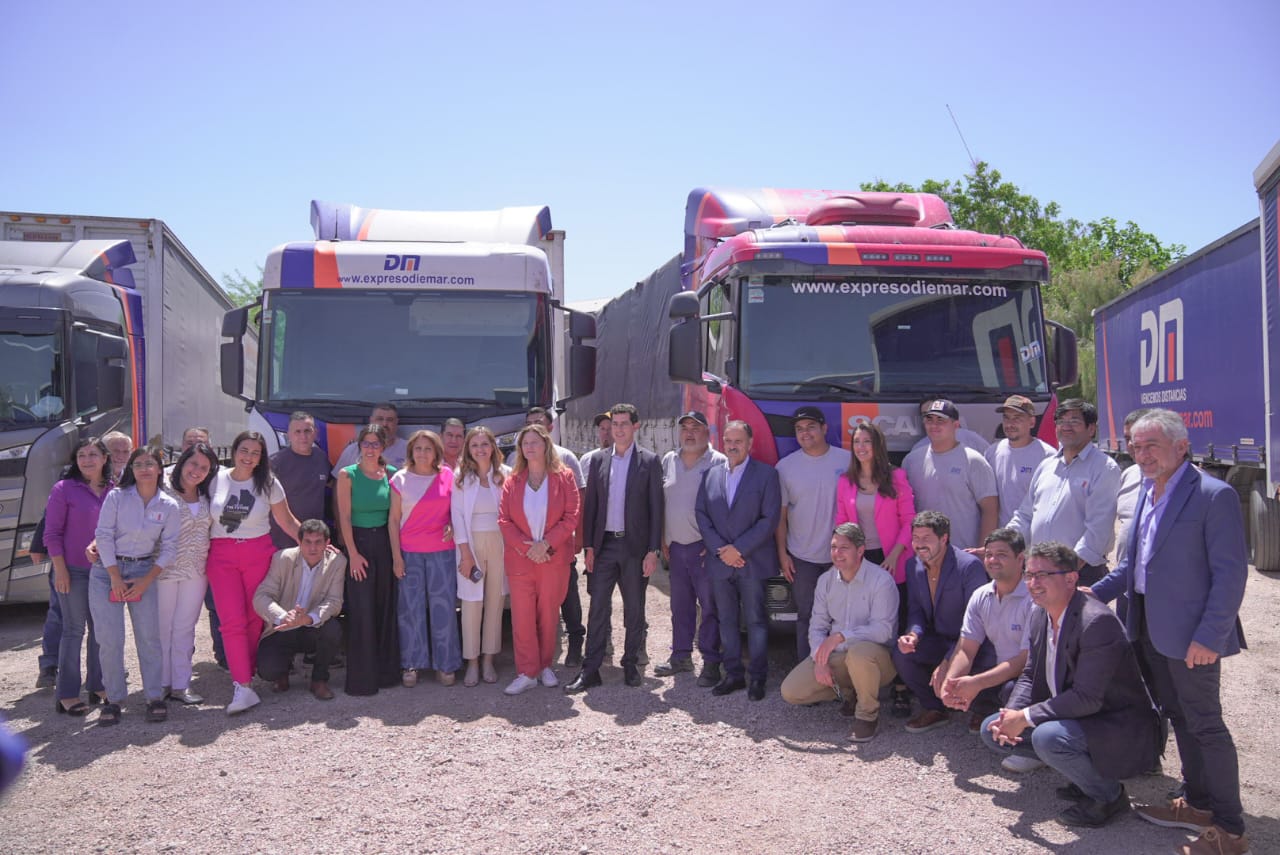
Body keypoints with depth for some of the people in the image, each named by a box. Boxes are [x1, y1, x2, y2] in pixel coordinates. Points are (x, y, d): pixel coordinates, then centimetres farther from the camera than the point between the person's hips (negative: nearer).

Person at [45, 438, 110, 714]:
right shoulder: (64, 489, -5)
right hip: (73, 570, -4)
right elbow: (52, 533, -5)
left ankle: (98, 686, 21)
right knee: (74, 630, -1)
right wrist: (60, 570, -10)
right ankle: (67, 694, 6)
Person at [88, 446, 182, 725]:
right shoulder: (116, 497, -5)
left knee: (149, 637, -2)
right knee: (110, 639, -4)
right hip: (107, 570, -1)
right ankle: (114, 699, 8)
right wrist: (115, 577, -11)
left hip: (144, 573, 1)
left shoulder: (170, 506, -1)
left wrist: (146, 581, -8)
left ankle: (155, 697, 7)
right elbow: (104, 536, -7)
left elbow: (169, 548, 0)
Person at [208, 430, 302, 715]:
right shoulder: (216, 479, 3)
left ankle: (246, 677, 16)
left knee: (254, 618, 2)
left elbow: (287, 521, 9)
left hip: (259, 554, 1)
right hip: (221, 556, -1)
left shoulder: (268, 484, 5)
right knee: (232, 620, -9)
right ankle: (243, 686, -10)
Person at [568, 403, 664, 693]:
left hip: (635, 546, -2)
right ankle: (590, 671, 6)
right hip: (604, 546, 2)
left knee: (634, 610, 8)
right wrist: (588, 547, 1)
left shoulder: (649, 461, -1)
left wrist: (653, 551, -8)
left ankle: (631, 664, 21)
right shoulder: (598, 461, 7)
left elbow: (655, 508, -3)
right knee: (598, 609, 2)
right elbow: (590, 506, 8)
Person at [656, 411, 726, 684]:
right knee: (680, 605, 14)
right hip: (676, 546, 5)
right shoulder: (668, 461, 11)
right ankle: (680, 655, 25)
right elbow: (660, 503, 15)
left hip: (705, 548, -5)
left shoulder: (719, 463, -5)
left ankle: (711, 662, 6)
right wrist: (662, 540, 10)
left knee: (710, 607, -1)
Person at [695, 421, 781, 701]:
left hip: (752, 562, -3)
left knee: (756, 621, 2)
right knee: (726, 620, 10)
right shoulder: (711, 475, 9)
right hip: (720, 562, 4)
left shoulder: (766, 474, -2)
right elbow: (701, 514, 6)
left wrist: (739, 549, -12)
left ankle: (758, 677, 11)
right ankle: (733, 674, 20)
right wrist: (720, 549, -6)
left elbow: (770, 519, -8)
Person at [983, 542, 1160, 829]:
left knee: (1048, 736, -35)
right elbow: (1030, 676, 8)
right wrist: (1011, 714, -11)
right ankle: (1083, 774, 11)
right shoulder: (1040, 615, 1)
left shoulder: (1097, 621, -27)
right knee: (992, 730, 3)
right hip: (1068, 716, 9)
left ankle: (1109, 795, -6)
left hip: (1118, 727, -9)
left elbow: (1087, 698, -29)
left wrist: (1026, 717, -25)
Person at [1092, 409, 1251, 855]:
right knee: (1178, 716, 18)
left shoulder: (1214, 495, -15)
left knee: (1204, 724, 1)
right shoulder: (1147, 491, 10)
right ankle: (1197, 803, 33)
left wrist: (1208, 636, -20)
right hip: (1150, 628, 8)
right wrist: (1095, 593, 7)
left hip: (1190, 635, -8)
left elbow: (1231, 573, -17)